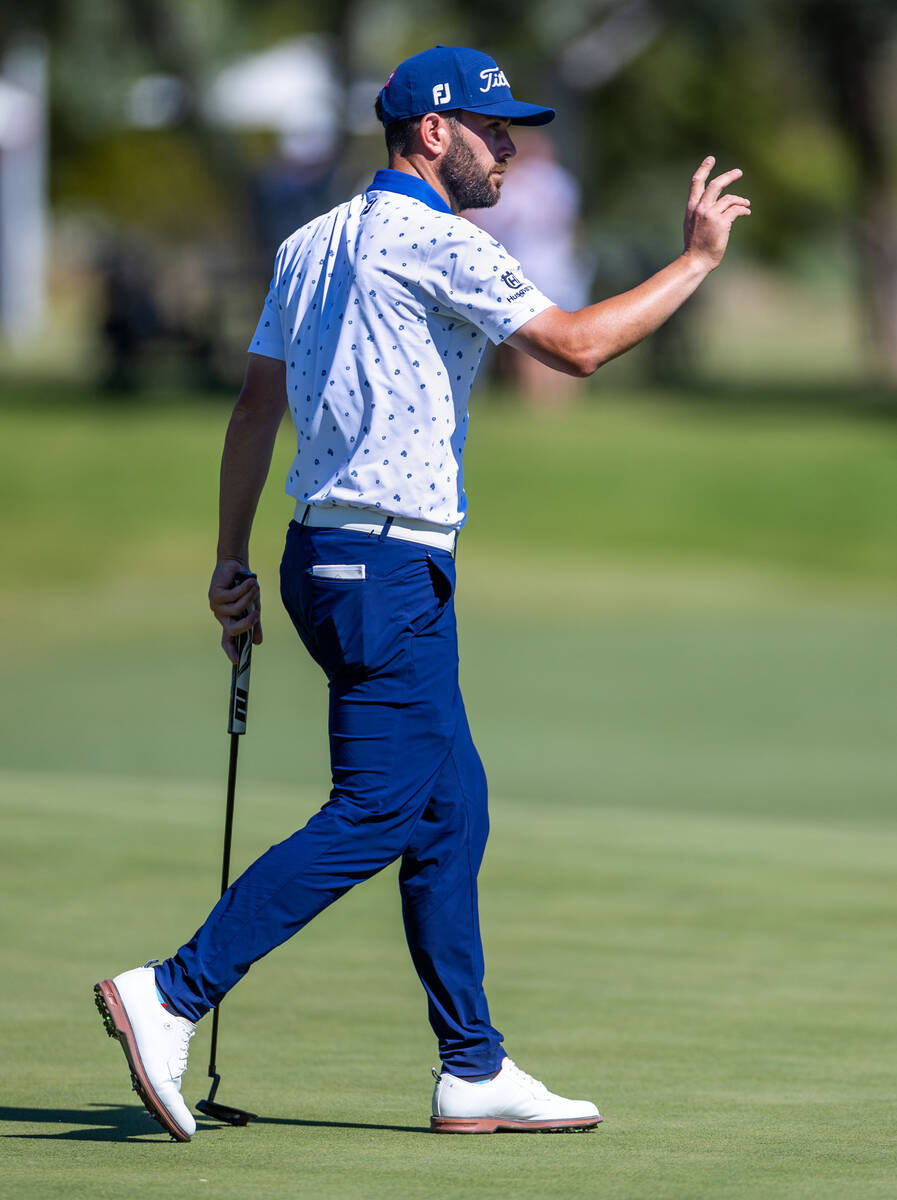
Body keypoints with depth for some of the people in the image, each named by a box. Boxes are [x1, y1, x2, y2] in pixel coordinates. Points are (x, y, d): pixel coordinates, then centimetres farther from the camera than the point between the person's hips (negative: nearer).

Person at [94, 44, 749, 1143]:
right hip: (386, 566, -10)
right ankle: (172, 997, -16)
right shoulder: (435, 242, -11)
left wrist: (232, 559, 19)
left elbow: (255, 407, 17)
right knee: (378, 812, -12)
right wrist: (697, 259, -6)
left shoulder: (311, 244, 16)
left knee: (453, 806, 11)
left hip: (327, 558, 10)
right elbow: (576, 346, -16)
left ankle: (473, 1073, 10)